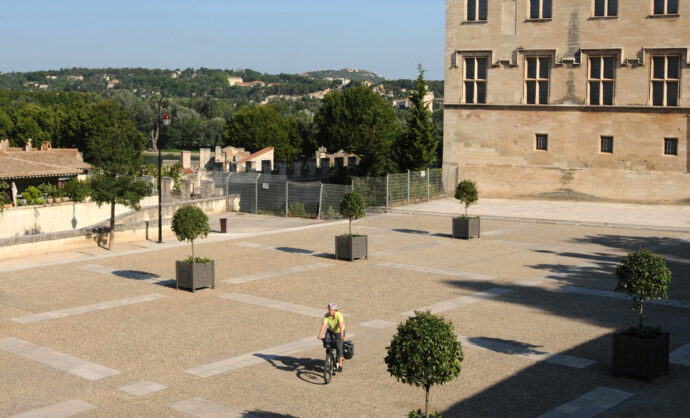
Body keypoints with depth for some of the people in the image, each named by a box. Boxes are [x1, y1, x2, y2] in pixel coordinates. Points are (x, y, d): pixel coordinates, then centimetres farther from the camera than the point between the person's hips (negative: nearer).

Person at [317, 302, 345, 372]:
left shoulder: (339, 315, -31)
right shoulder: (326, 316, -21)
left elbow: (341, 326, -42)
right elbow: (324, 325, -31)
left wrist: (342, 336, -54)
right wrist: (320, 335, -43)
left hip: (339, 332, -3)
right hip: (330, 331, 3)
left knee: (339, 347, -14)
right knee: (326, 341, -23)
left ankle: (340, 364, -3)